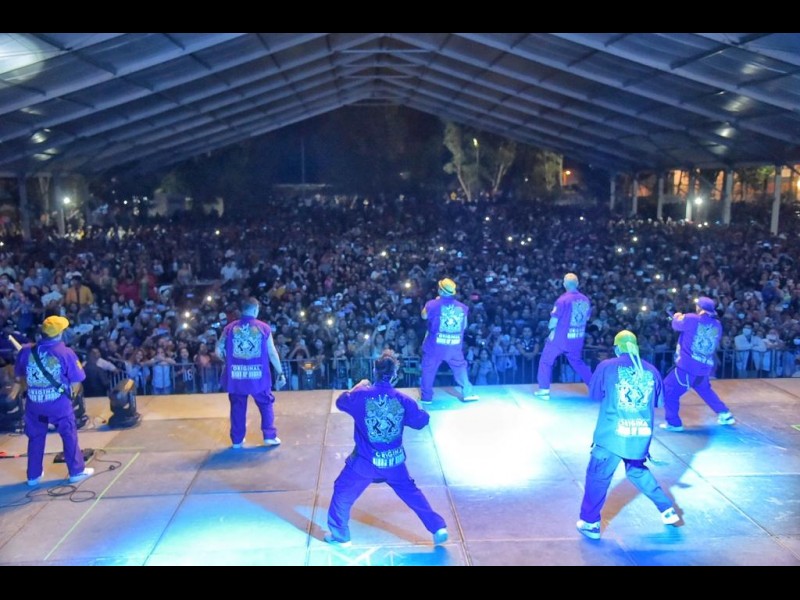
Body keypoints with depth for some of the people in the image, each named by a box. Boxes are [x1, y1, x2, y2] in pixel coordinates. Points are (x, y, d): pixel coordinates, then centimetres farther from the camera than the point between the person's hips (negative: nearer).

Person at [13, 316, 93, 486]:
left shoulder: (26, 351, -6)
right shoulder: (66, 353, -14)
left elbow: (19, 376, 7)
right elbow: (76, 383, -10)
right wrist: (71, 392, 10)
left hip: (34, 403, 3)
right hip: (59, 403, -3)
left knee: (35, 438, 17)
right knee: (69, 436, 12)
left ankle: (34, 475, 27)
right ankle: (77, 471, 19)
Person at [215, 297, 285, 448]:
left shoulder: (230, 328, 1)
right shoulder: (264, 327, -3)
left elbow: (218, 351, 2)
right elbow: (272, 353, -2)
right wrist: (280, 373, 5)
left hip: (236, 375, 2)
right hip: (258, 375, -1)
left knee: (237, 407, 14)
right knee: (266, 405, 15)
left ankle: (237, 440, 21)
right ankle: (270, 436, 12)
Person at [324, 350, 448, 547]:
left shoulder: (361, 395, -16)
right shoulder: (404, 400, -12)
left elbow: (340, 402, 6)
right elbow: (421, 421, 4)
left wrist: (358, 386, 21)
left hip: (365, 462, -2)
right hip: (395, 461, 2)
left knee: (342, 494, 21)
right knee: (411, 492, 24)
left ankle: (339, 535, 33)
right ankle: (438, 528, 25)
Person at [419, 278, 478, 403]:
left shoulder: (433, 304, -13)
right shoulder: (462, 307, -2)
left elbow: (424, 316, 9)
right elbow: (464, 326, 9)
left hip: (435, 345, -2)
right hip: (455, 346, 2)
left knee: (428, 369, 12)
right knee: (460, 367, 18)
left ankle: (426, 397, 18)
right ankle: (467, 393, 18)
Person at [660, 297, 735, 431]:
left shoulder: (692, 319, -12)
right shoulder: (717, 326, 5)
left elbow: (676, 325, 5)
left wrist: (677, 317, 28)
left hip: (687, 366, -7)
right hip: (704, 368, 7)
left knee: (668, 389, 2)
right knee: (705, 390, 31)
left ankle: (673, 423, 1)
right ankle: (725, 415, 33)